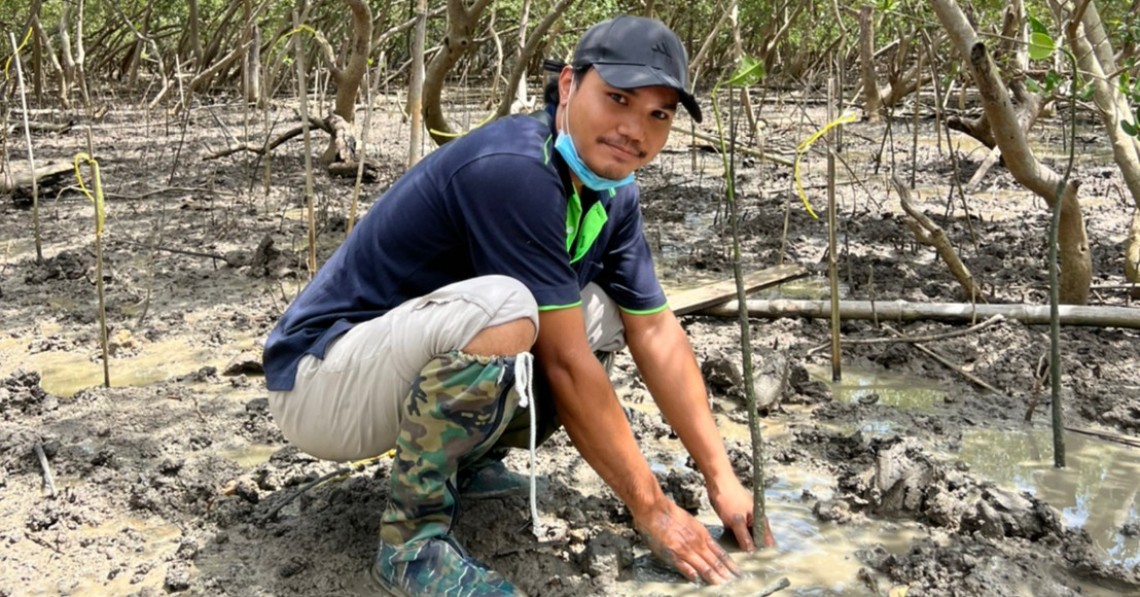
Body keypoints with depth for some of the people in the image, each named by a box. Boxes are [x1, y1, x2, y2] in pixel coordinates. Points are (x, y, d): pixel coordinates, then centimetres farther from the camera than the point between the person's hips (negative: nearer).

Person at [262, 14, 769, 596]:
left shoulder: (610, 191, 1)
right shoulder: (513, 169, -27)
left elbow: (657, 334, 4)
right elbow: (565, 364, -26)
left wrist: (721, 479, 0)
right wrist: (653, 510, -18)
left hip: (413, 351, 8)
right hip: (320, 379, -8)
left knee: (602, 314, 2)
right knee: (502, 307, -34)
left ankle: (466, 457, 12)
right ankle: (411, 538, -15)